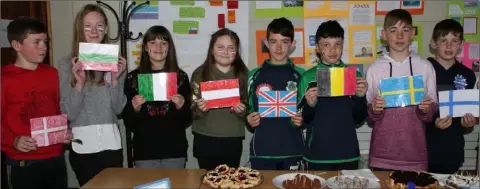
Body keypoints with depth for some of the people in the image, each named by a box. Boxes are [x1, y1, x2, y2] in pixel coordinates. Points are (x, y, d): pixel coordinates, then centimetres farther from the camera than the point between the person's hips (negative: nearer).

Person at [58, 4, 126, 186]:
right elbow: (69, 113, -6)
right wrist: (79, 83, -19)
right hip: (82, 145, -1)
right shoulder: (67, 64, -2)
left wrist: (115, 80, -14)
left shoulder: (115, 62, 1)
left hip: (111, 143, 1)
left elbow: (118, 109, -1)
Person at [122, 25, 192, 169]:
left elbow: (187, 121, 5)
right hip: (144, 151, 0)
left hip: (175, 150, 0)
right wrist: (135, 108, -14)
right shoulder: (133, 77, 1)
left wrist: (181, 105, -14)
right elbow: (128, 122, 4)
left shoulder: (181, 76, 2)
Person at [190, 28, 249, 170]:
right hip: (205, 140, -1)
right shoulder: (200, 74, -2)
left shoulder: (243, 74, 2)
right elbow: (191, 111, 0)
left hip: (233, 141, 1)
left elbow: (250, 110, 7)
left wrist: (242, 111, -13)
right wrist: (200, 109, -20)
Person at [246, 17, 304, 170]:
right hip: (261, 152, 0)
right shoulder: (254, 76, 4)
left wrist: (302, 120, -13)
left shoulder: (300, 75, 3)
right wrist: (249, 120, -10)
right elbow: (248, 110, 10)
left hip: (293, 151, 0)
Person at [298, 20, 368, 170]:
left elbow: (359, 119, 3)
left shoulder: (354, 76, 2)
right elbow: (304, 121, 0)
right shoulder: (308, 77, -2)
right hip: (316, 154, -1)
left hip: (348, 154, 2)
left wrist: (360, 97, -14)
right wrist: (310, 105, -19)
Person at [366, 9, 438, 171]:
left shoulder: (425, 67, 1)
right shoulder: (374, 68, 0)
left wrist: (427, 110, -14)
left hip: (415, 154, 0)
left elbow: (434, 111, 7)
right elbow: (368, 115, 6)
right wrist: (374, 110, -15)